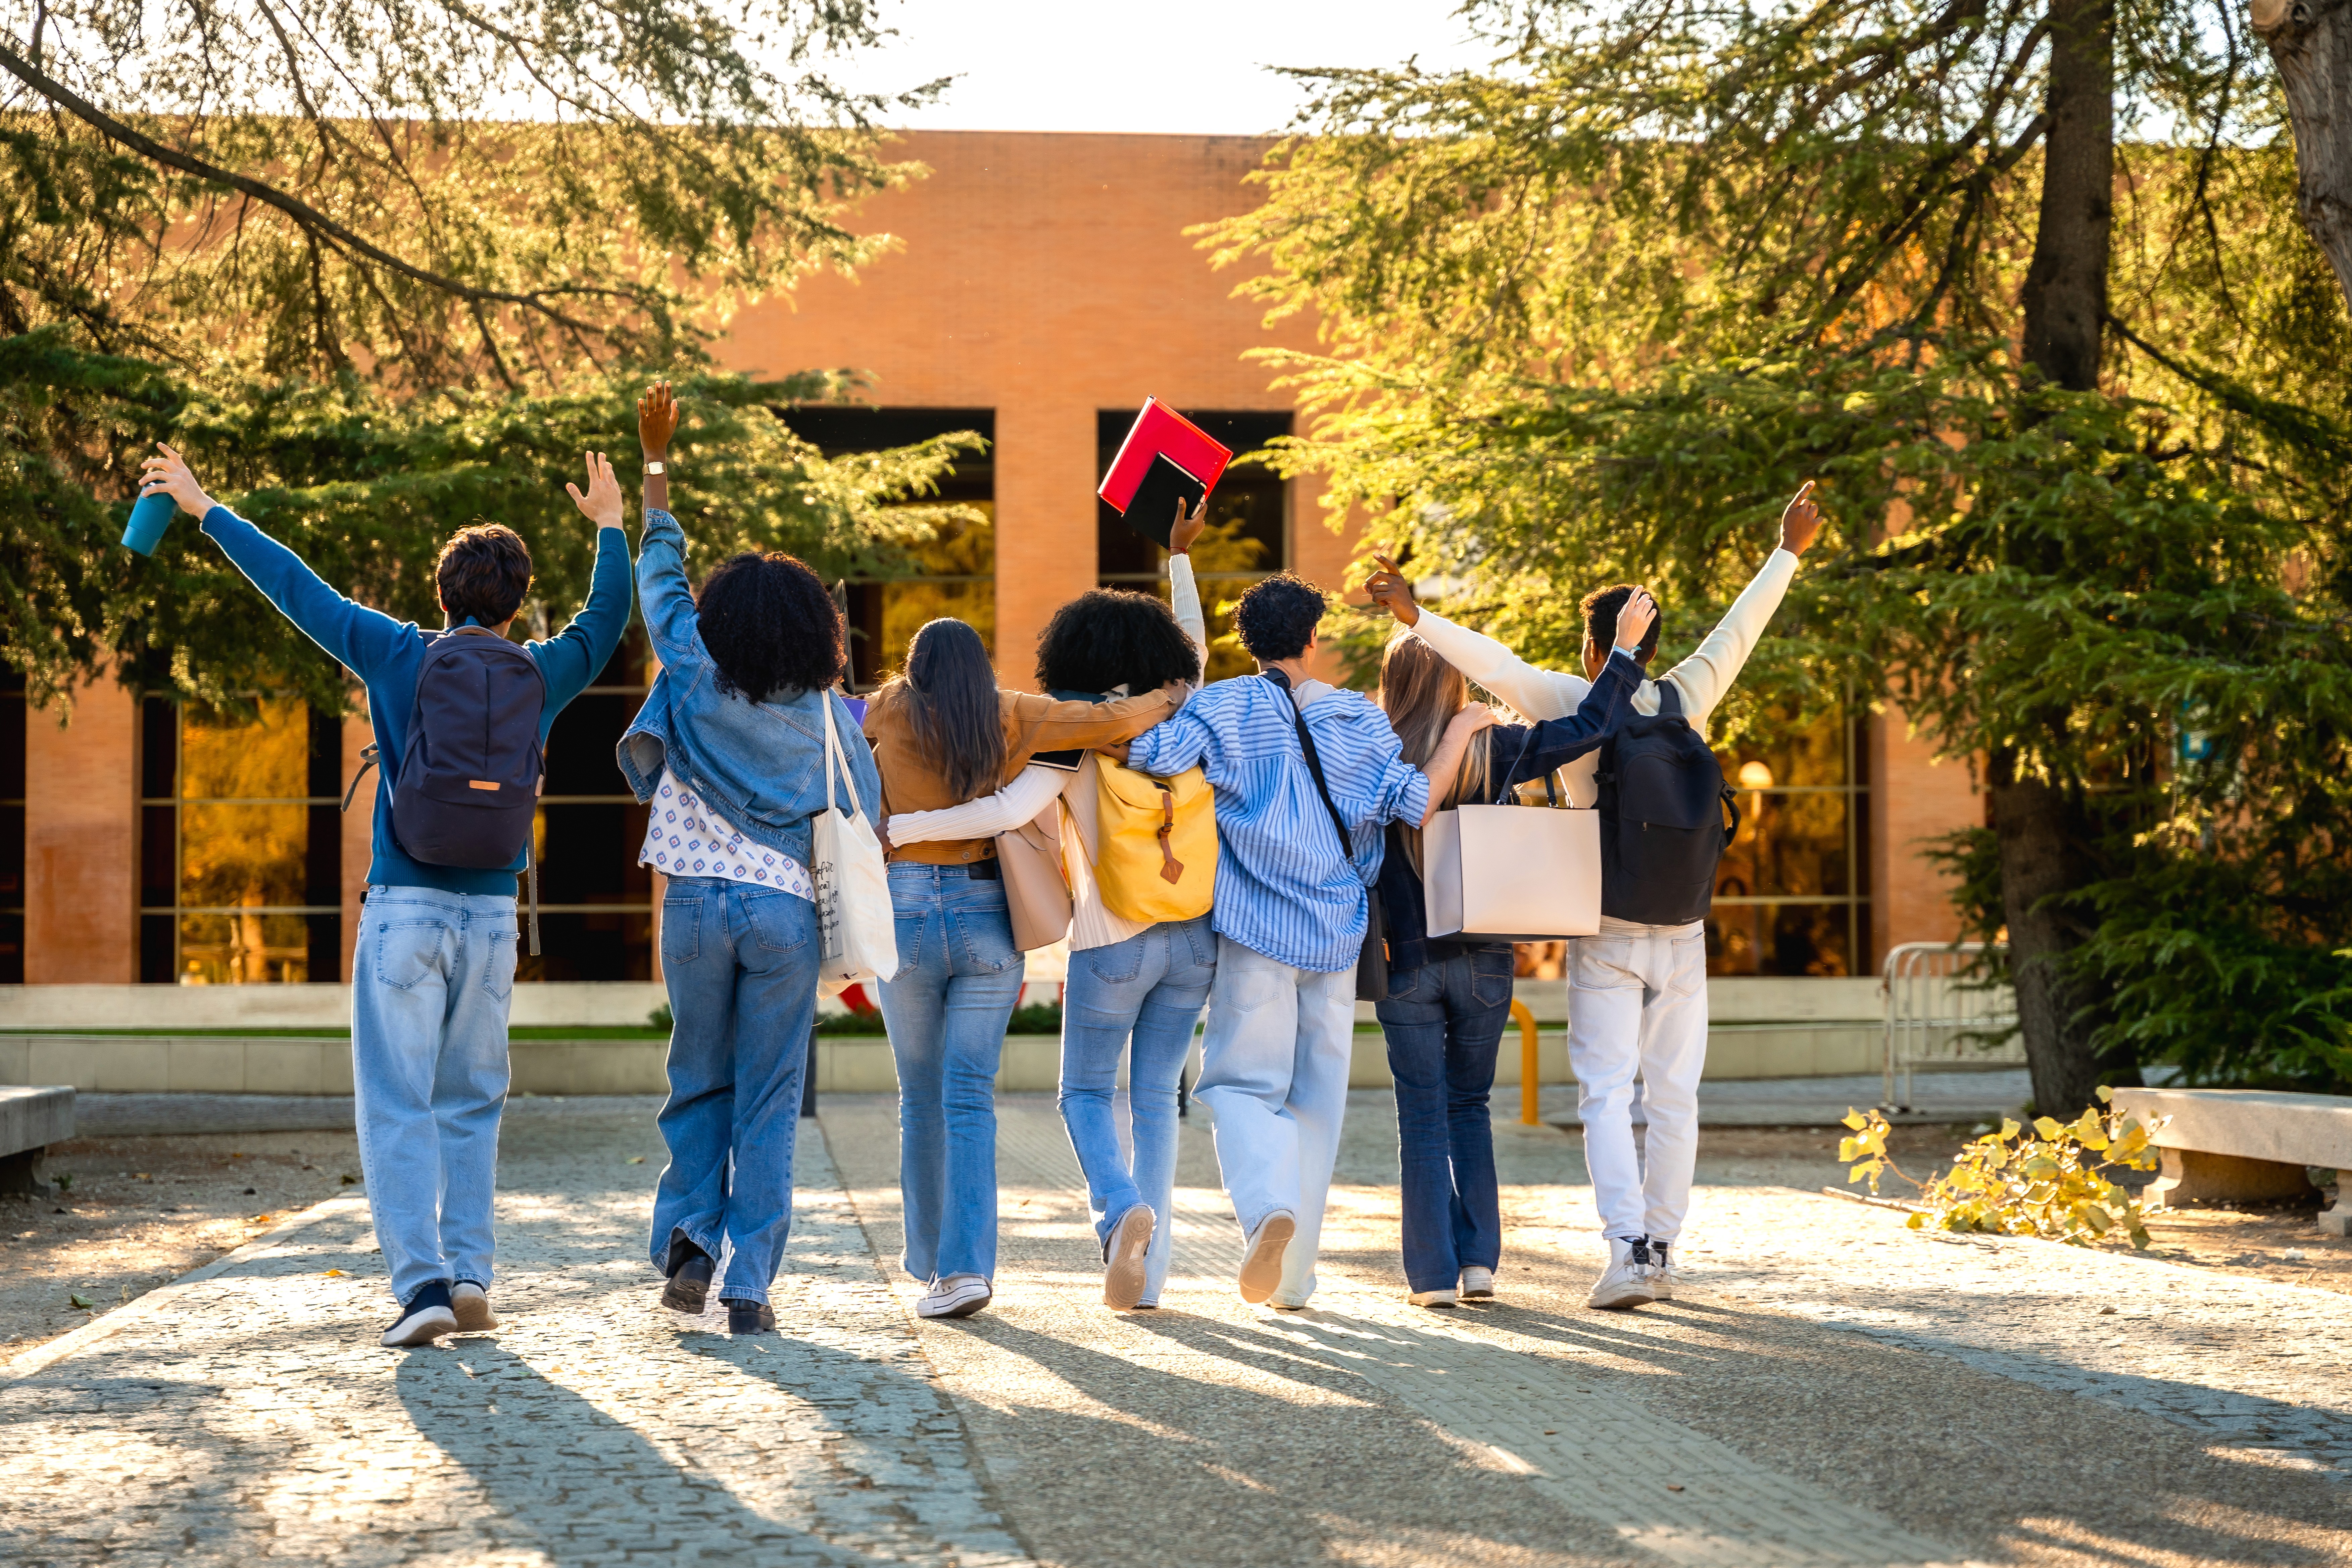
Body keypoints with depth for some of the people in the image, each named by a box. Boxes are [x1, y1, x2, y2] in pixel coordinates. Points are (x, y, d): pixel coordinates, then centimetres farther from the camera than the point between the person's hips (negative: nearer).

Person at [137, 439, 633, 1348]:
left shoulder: (399, 657, -1)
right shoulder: (537, 677, 6)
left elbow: (296, 588, 7)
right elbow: (605, 621, 25)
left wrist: (204, 509, 17)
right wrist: (610, 529, 40)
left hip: (405, 907, -3)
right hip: (492, 913, 3)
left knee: (397, 1104, -2)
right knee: (471, 1104, 12)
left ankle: (422, 1281, -12)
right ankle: (470, 1278, 7)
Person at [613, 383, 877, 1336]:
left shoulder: (696, 680, -1)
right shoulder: (825, 712, -1)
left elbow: (661, 577, 10)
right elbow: (863, 816, 2)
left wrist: (656, 465, 18)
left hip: (699, 900, 1)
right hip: (788, 909, -1)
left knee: (699, 1082, 15)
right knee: (769, 1098, 2)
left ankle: (689, 1242, 2)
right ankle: (750, 1284, 0)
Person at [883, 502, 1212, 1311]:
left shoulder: (1070, 741, -8)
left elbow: (1006, 811, -22)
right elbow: (1194, 649, 27)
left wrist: (896, 828, -19)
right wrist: (1180, 556, 33)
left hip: (1112, 944, -4)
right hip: (1191, 936, 4)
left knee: (1085, 1093, 11)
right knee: (1156, 1099, 10)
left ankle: (1121, 1209, -18)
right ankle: (1147, 1270, 5)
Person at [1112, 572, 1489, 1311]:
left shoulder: (1221, 708, -3)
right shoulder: (1358, 718, 5)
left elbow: (1152, 757, -19)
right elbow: (1414, 803, -3)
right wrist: (1459, 731, 10)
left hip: (1254, 929, -3)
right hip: (1337, 935, 3)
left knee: (1241, 1082, 3)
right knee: (1315, 1096, 10)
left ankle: (1269, 1205, -27)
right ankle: (1293, 1273, 13)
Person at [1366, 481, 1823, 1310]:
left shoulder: (1575, 705, -7)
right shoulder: (1685, 701, 3)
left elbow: (1495, 663, -16)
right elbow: (1739, 629, 15)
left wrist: (1416, 617, -15)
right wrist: (1787, 553, 27)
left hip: (1605, 933, -3)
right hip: (1682, 930, 3)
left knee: (1607, 1094, -2)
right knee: (1673, 1094, 8)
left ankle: (1627, 1248, -16)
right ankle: (1661, 1250, 11)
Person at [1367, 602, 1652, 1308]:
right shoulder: (1488, 750, -3)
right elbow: (1585, 730, -4)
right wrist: (1625, 648, 4)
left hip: (1406, 961, -1)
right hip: (1483, 960, 1)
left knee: (1423, 1118, 6)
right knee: (1469, 1108, 16)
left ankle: (1433, 1272, 1)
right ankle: (1479, 1259, 9)